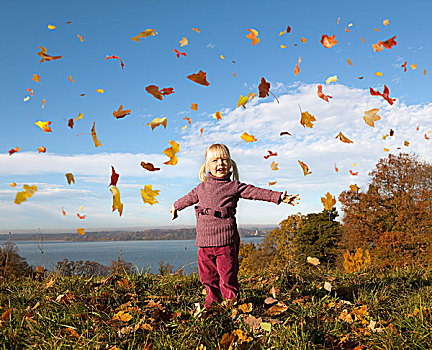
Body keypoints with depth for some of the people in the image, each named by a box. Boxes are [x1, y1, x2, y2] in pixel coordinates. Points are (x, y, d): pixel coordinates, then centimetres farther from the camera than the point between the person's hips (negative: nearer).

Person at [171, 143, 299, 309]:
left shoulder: (234, 187, 3)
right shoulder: (202, 187, 15)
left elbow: (256, 192, -3)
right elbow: (190, 198, 33)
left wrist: (279, 197, -11)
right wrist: (176, 206, 50)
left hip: (226, 240, -4)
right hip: (204, 241, 4)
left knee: (227, 277, -1)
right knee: (208, 275, 12)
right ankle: (212, 301, 31)